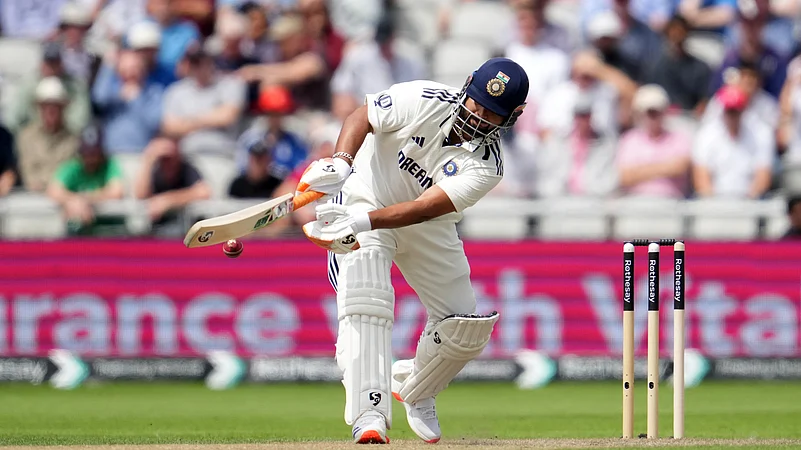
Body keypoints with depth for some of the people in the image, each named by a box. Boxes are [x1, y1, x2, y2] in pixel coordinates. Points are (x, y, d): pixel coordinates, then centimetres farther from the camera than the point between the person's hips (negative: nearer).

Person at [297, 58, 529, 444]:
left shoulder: (487, 165, -23)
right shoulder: (425, 101, -24)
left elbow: (425, 208, -35)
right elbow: (362, 118, -15)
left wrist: (361, 223, -47)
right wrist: (341, 162, -36)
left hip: (427, 229, 3)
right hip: (365, 197, -3)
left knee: (466, 328, 3)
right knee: (366, 303, -26)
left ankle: (416, 392, 32)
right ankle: (369, 414, -33)